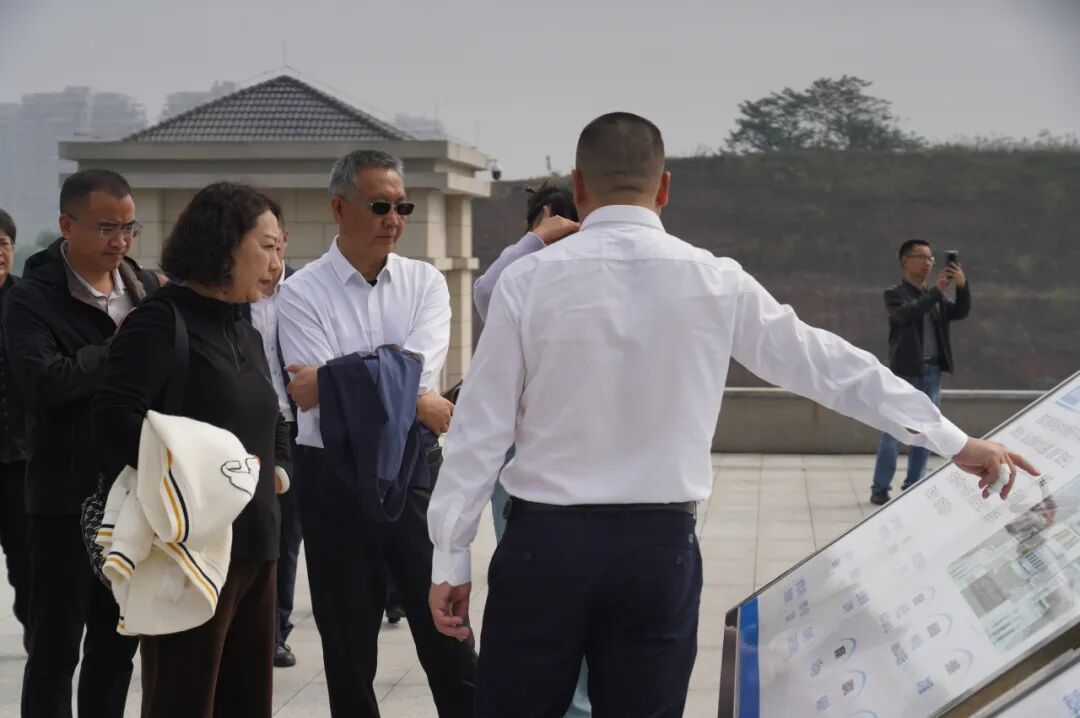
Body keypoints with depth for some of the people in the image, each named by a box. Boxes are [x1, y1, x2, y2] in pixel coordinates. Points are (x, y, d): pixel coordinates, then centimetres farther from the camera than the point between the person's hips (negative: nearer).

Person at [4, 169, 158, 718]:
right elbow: (45, 381, -25)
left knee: (119, 640, 15)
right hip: (67, 496, -5)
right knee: (56, 645, 3)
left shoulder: (148, 289, 8)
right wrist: (121, 347, -15)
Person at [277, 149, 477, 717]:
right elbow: (310, 398, -14)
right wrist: (410, 400, -17)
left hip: (415, 473, 1)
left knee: (448, 636, 4)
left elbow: (417, 367, -13)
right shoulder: (302, 293, -5)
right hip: (335, 481, -1)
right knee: (348, 648, 11)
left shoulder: (424, 282, 3)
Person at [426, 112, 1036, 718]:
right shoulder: (717, 282, -1)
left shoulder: (530, 279, -5)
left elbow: (482, 426, -4)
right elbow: (826, 363, 6)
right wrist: (954, 440, 15)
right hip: (661, 547, 2)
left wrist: (450, 559, 3)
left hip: (547, 540, -1)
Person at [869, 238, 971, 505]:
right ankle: (880, 489, -3)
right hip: (906, 372, -6)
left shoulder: (936, 297, 15)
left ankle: (913, 486, 13)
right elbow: (907, 314, -22)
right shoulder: (895, 294, -3)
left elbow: (960, 312, 2)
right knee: (894, 431, -5)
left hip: (932, 372, 6)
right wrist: (937, 290, -27)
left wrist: (962, 286, -15)